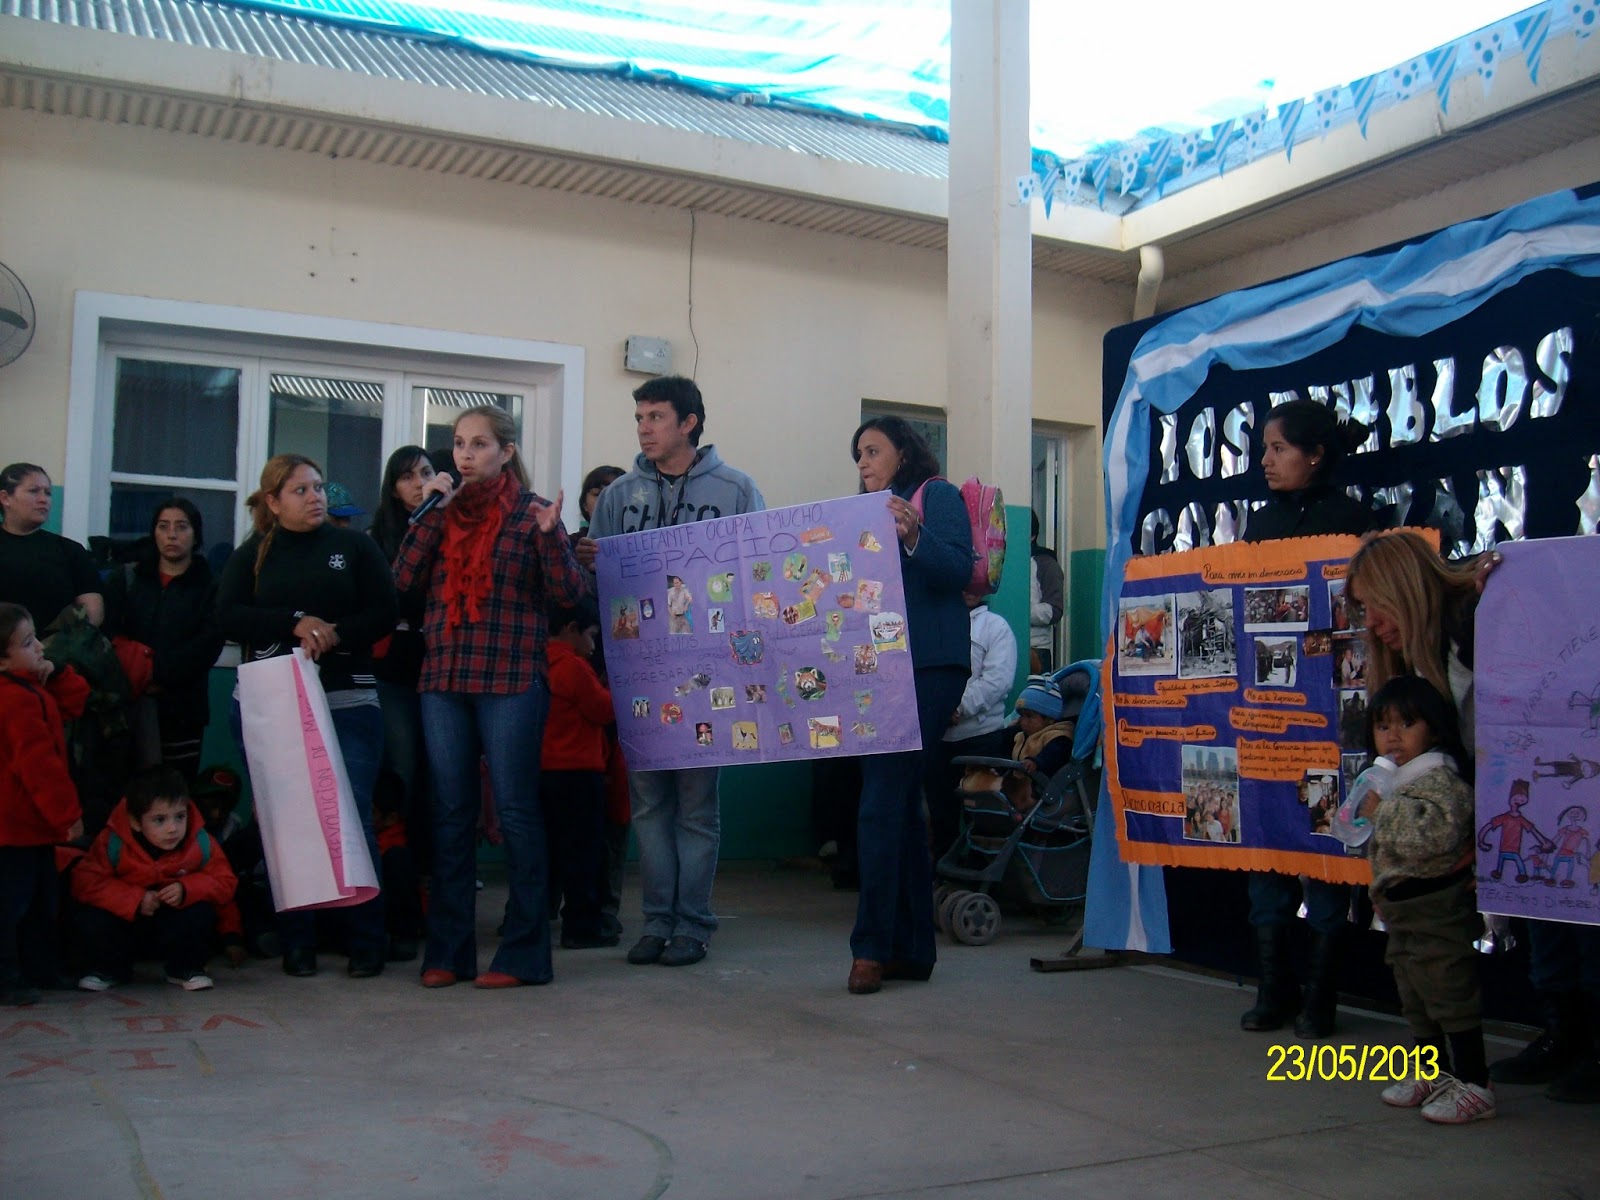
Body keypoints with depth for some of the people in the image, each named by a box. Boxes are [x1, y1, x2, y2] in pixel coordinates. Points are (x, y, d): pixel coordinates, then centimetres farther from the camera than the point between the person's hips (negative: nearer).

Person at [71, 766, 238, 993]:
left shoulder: (200, 843, -16)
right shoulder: (113, 843, -20)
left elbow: (224, 882, -12)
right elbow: (85, 882, -22)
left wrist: (187, 889, -31)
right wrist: (135, 899, -30)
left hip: (173, 927, 0)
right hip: (125, 924, 0)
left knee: (202, 913, -31)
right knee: (86, 917, -27)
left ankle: (186, 968, -2)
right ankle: (110, 969, 4)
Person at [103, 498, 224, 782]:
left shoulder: (210, 587, 9)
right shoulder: (126, 579, 15)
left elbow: (206, 646, -5)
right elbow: (108, 634, 2)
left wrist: (157, 674, -15)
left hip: (182, 709, -1)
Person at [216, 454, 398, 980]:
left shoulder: (355, 546, 11)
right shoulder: (251, 555, 13)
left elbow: (384, 615, 3)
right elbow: (229, 618, -2)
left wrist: (334, 633, -13)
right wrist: (296, 623, -13)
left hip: (347, 701, -1)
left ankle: (366, 941, 1)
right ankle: (296, 942, 10)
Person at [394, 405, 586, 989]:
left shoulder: (532, 512, 1)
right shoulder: (445, 510, 12)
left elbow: (569, 593, -6)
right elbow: (405, 578, 1)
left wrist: (549, 536, -20)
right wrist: (430, 512, -5)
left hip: (511, 682, -4)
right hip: (443, 679, 5)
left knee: (515, 810, 0)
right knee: (451, 814, 8)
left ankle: (523, 953, 8)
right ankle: (447, 951, 16)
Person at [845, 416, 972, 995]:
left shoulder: (938, 495, 1)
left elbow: (959, 569, -14)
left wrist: (912, 538, -29)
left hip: (928, 665, -8)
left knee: (883, 801, -14)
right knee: (899, 803, 8)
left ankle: (872, 946, -11)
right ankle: (911, 948, 13)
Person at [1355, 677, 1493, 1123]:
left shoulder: (1440, 778, -16)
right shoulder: (1391, 780, 14)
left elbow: (1436, 834, -33)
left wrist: (1382, 811, -26)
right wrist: (1382, 890, 20)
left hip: (1437, 907, -10)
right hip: (1402, 910, 10)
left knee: (1450, 995, -4)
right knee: (1416, 999, 18)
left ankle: (1474, 1086, 3)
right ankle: (1431, 1073, 30)